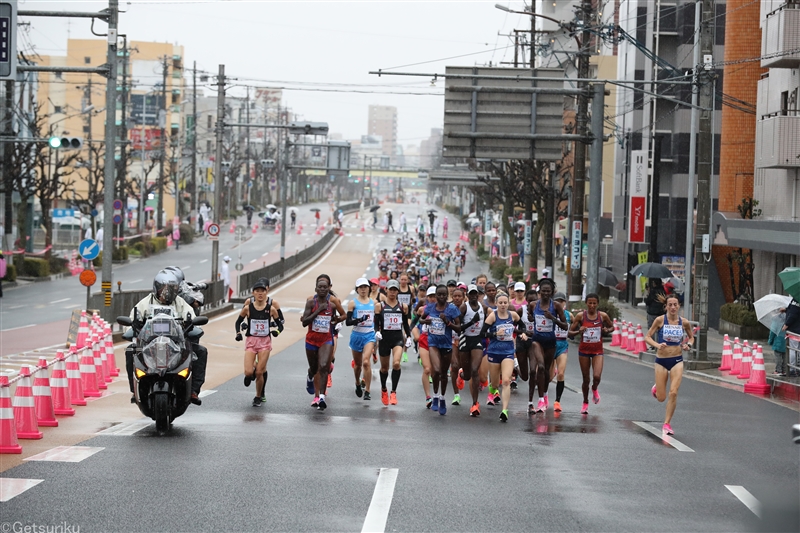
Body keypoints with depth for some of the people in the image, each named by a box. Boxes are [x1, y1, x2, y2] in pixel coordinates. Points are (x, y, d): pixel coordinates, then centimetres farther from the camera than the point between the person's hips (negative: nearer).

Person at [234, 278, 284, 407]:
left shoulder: (272, 307, -5)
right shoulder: (248, 307, -5)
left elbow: (280, 323, 3)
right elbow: (238, 321, 8)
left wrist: (277, 331, -16)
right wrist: (238, 333, -6)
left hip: (265, 342, 0)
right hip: (251, 341, 0)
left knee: (260, 372, -2)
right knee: (248, 372, -11)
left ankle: (259, 397, 18)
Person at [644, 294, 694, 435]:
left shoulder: (684, 322, -2)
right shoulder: (660, 320, -8)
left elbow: (691, 337, 16)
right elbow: (647, 337, -5)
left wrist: (688, 345, -6)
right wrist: (657, 345, -23)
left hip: (677, 361, 1)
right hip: (661, 361, -1)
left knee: (673, 393, -12)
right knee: (661, 398, 4)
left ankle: (667, 424, 1)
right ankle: (656, 388, 42)